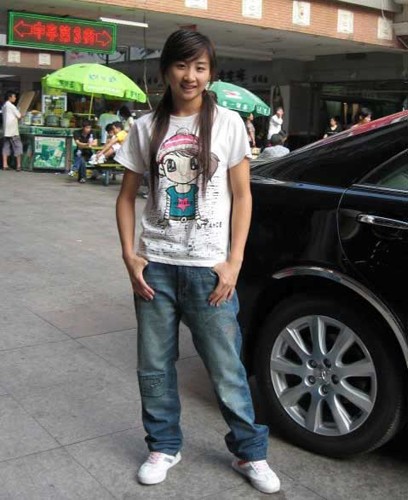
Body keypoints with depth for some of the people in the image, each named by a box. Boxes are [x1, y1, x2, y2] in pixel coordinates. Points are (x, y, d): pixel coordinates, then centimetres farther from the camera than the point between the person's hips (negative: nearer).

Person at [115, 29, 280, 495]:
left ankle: (250, 452, 24)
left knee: (226, 368, 4)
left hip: (208, 267, -2)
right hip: (155, 265, 2)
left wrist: (233, 262, -6)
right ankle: (163, 447, 30)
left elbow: (242, 196, 2)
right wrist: (129, 255, -2)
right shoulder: (146, 127, 4)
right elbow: (127, 197, 9)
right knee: (154, 365, 10)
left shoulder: (228, 123, 1)